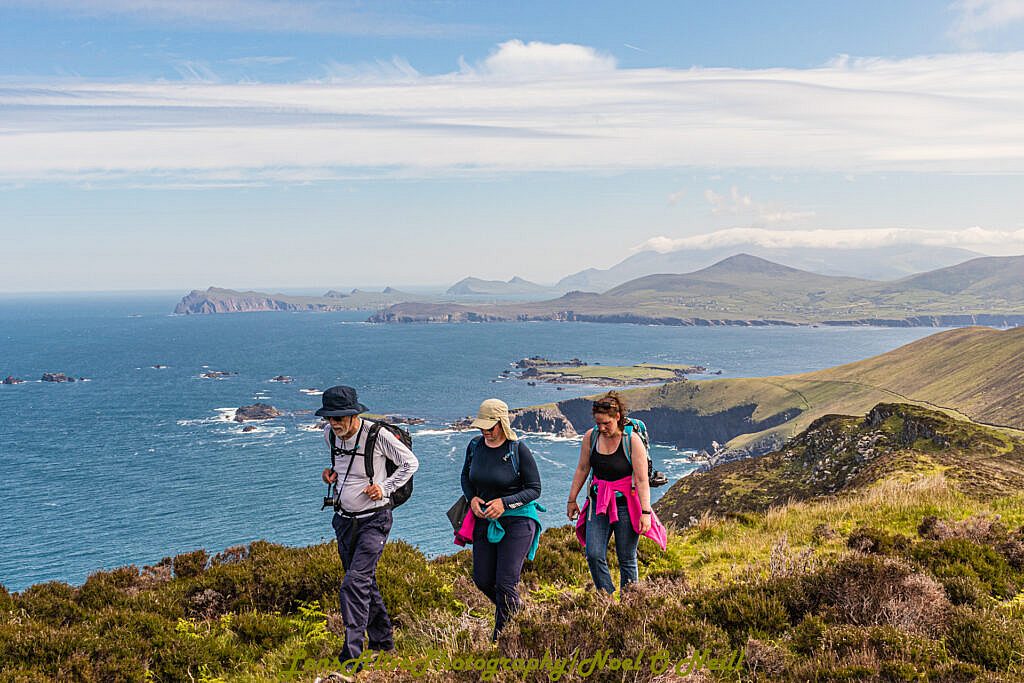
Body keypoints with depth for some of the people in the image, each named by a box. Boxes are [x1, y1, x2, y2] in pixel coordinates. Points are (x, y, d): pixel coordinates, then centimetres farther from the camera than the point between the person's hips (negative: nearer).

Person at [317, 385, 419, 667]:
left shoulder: (377, 435, -18)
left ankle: (351, 656, -16)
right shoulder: (329, 433, 0)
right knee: (366, 582, 16)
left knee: (354, 583, -17)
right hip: (344, 519, 7)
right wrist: (331, 472, 3)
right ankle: (383, 642, 33)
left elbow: (411, 463, -5)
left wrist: (385, 488, -14)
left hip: (374, 519, -7)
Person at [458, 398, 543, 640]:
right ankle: (516, 610, 36)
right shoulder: (475, 446, 0)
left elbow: (534, 489, -10)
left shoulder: (518, 450, -14)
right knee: (482, 580, 8)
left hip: (517, 520, -6)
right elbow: (466, 477, 16)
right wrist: (472, 498, -4)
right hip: (484, 520, 6)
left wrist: (505, 503, -22)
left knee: (506, 582, -9)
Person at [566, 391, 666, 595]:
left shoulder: (632, 440, -13)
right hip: (598, 502, 4)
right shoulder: (591, 436, -1)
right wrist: (572, 499, 13)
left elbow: (642, 480, -14)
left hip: (626, 503, -4)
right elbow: (582, 469, 11)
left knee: (627, 559, 4)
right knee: (594, 555, -8)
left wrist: (646, 512, -18)